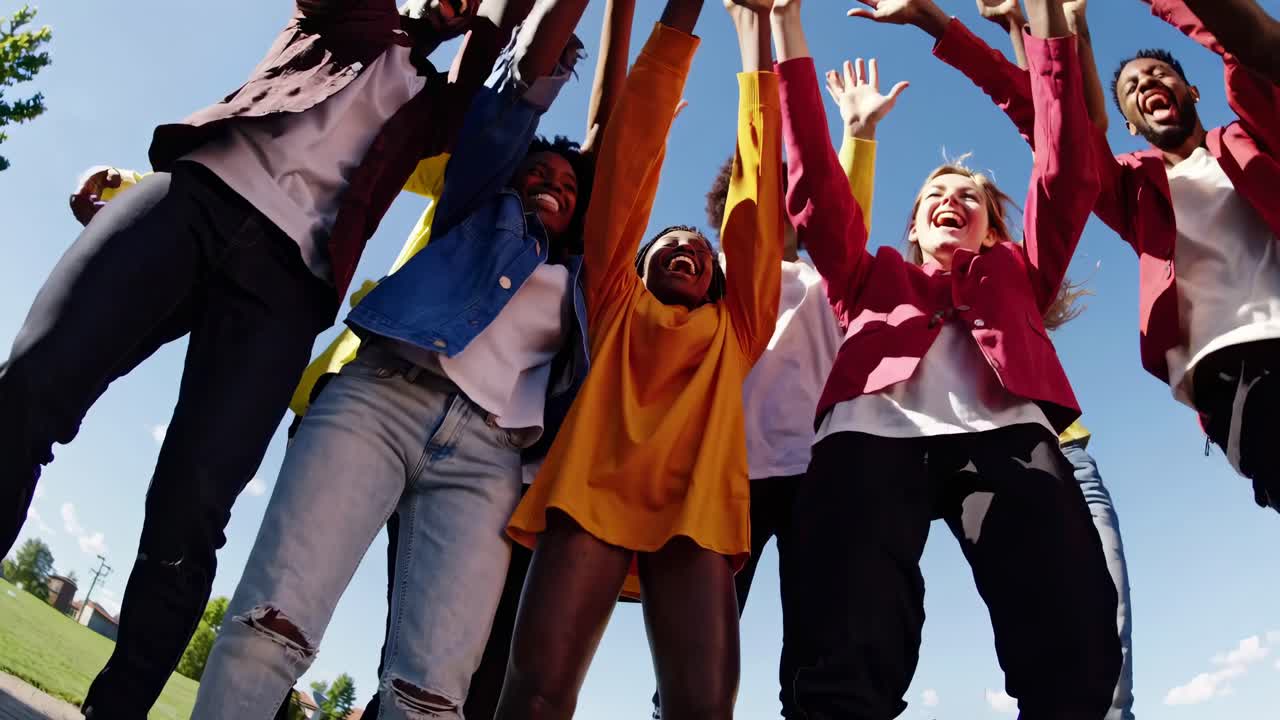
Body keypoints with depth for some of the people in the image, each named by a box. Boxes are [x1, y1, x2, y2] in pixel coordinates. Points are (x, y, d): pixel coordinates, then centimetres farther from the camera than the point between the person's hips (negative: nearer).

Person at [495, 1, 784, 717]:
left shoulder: (734, 327, 30)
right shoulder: (617, 305, 27)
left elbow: (757, 191, 28)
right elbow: (633, 155, 24)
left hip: (696, 507, 1)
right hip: (593, 490, -1)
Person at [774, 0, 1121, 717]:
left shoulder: (1017, 274, 36)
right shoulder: (874, 279, 36)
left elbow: (1066, 175, 26)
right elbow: (816, 185, 27)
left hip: (1003, 431, 1)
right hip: (871, 432, 0)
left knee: (1074, 656, -24)